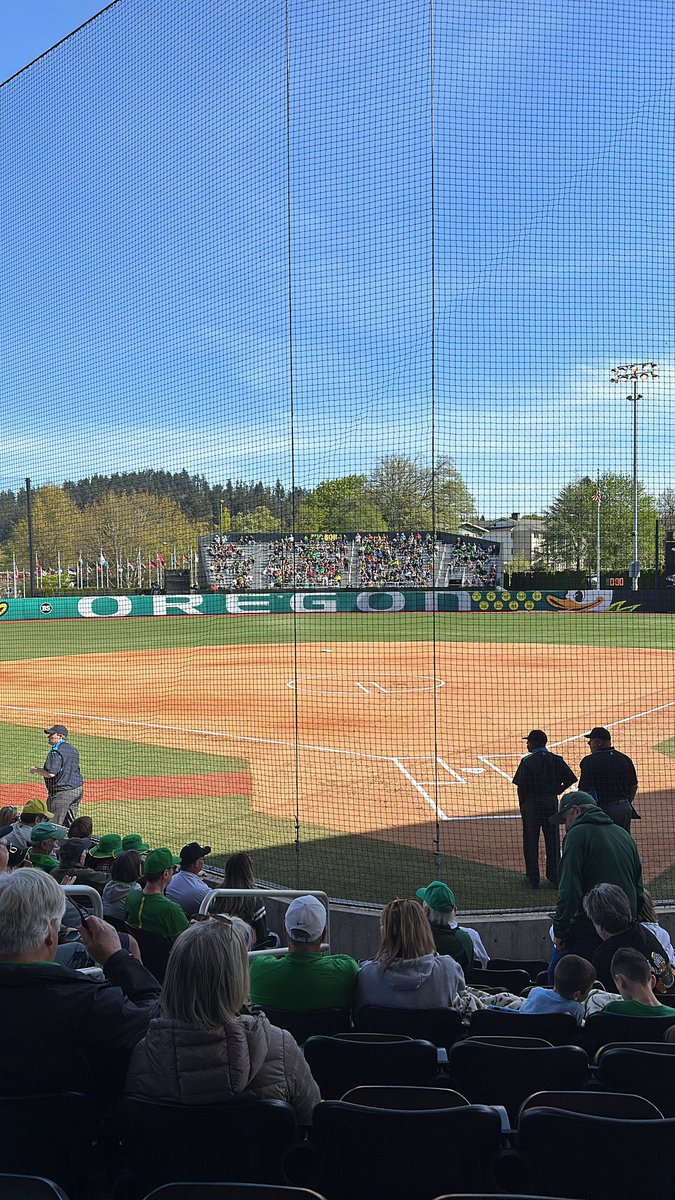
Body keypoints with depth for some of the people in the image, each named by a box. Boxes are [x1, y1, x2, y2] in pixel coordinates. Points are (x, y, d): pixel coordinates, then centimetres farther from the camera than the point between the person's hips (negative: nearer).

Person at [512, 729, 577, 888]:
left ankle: (533, 878, 10)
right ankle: (554, 878, 14)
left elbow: (522, 786, -14)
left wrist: (522, 805, -2)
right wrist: (557, 790, 6)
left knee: (531, 840, 6)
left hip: (532, 802, -4)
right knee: (552, 840, 11)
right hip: (552, 802, 4)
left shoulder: (527, 761, -11)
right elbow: (570, 778, -4)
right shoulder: (556, 759, 1)